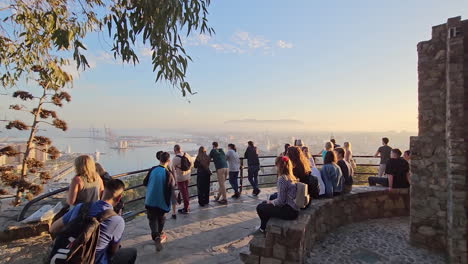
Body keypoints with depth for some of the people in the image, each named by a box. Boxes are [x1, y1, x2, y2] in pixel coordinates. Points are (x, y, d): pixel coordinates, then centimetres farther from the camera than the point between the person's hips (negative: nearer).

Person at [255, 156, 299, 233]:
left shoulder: (282, 179, -21)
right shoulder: (291, 177, 6)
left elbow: (280, 201, -20)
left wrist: (271, 202, -2)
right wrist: (271, 201, 10)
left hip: (289, 211, -9)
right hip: (294, 208, 9)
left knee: (260, 207, 2)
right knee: (264, 203, 21)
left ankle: (264, 228, 24)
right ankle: (263, 227, 33)